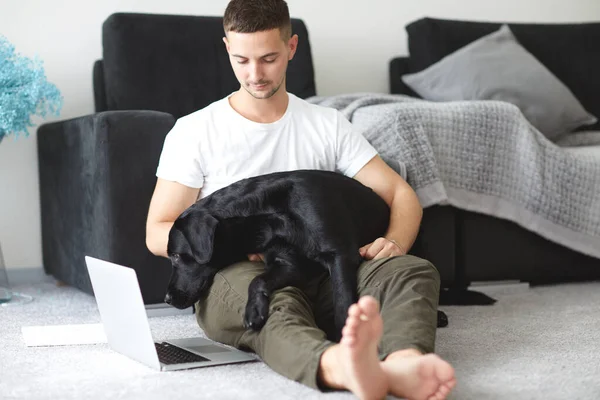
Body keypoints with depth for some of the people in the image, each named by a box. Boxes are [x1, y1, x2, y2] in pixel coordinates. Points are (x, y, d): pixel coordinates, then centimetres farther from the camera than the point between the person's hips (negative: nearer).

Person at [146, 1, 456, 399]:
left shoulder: (328, 124, 15)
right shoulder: (194, 131, 8)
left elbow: (401, 193, 12)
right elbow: (158, 234, 6)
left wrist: (394, 241, -12)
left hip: (318, 274, 3)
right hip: (235, 276, -3)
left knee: (414, 270, -25)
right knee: (274, 302, -40)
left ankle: (403, 364, -59)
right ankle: (340, 367, -73)